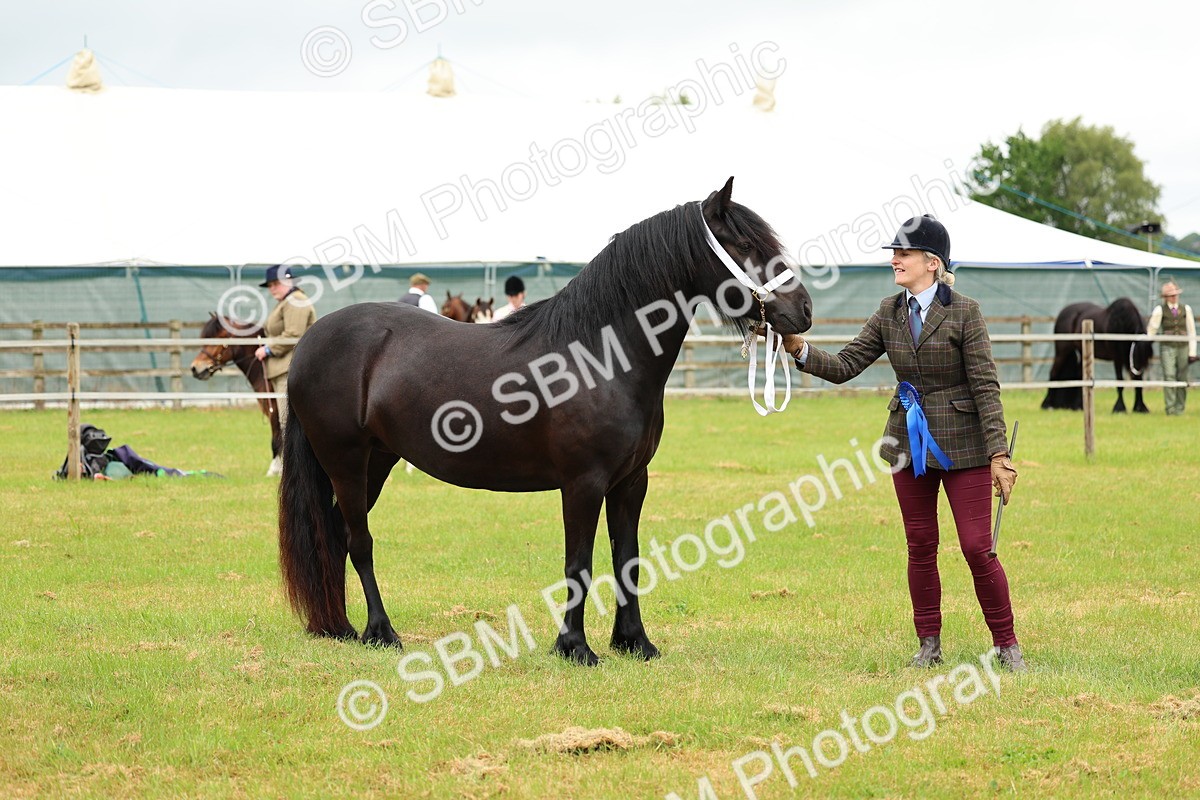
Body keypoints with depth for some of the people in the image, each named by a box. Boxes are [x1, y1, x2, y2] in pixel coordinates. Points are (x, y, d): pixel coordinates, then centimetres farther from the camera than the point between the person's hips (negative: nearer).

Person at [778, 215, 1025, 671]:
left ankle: (1006, 644, 8)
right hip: (910, 442, 5)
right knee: (920, 547, 9)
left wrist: (998, 454, -16)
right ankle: (929, 645, 20)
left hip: (962, 444, -5)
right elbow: (845, 367, 1)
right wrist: (800, 351, -17)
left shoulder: (964, 312, -10)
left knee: (977, 547, -5)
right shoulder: (889, 314, 4)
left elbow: (985, 386, -12)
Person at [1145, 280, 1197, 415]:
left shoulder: (1186, 309, 7)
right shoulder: (1160, 310, 0)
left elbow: (1191, 332, 9)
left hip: (1183, 347, 2)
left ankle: (1180, 409, 11)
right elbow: (1151, 330, 2)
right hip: (1167, 347, -2)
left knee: (1182, 378, 3)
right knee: (1169, 377, -13)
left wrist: (1192, 352, 5)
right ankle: (1170, 409, -11)